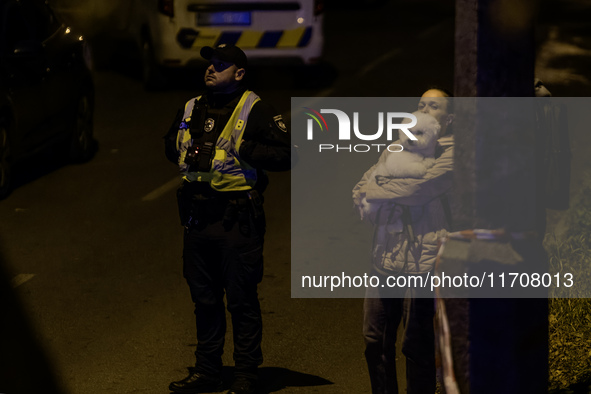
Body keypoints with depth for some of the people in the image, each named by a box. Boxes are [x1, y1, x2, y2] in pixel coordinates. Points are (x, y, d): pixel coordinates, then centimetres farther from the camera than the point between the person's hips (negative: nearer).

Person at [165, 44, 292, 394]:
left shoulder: (254, 110, -7)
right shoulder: (192, 109, 12)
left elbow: (286, 155, -13)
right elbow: (171, 146, 28)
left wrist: (245, 149, -19)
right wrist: (182, 149, 6)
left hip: (237, 220, -6)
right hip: (198, 217, 6)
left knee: (242, 300, 0)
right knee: (204, 299, 14)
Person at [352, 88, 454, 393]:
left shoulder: (453, 151, -3)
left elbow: (419, 188, -15)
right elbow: (363, 186, 16)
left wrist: (374, 191, -2)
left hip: (421, 260, -6)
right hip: (385, 255, 6)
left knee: (417, 345, -2)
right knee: (375, 339, 8)